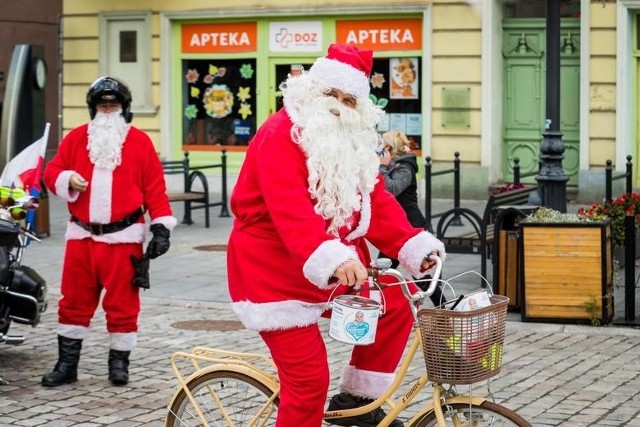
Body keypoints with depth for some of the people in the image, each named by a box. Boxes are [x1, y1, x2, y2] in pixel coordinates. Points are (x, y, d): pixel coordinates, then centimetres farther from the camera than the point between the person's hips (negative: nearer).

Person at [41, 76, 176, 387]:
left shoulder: (139, 142, 1)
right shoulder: (76, 138, 8)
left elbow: (155, 187, 0)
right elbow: (52, 171, 9)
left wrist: (161, 226, -7)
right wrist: (67, 180, -13)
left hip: (123, 238, -2)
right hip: (81, 236, 3)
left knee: (122, 303, 3)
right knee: (73, 301, 8)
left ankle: (119, 362, 15)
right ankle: (67, 363, 16)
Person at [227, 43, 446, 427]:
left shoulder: (353, 143, 11)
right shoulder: (282, 134, -17)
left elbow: (376, 202, 6)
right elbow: (289, 207, -32)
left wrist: (415, 247, -9)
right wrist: (331, 258, -47)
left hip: (335, 272, 8)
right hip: (276, 273, -8)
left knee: (395, 306, 1)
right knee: (308, 378, -10)